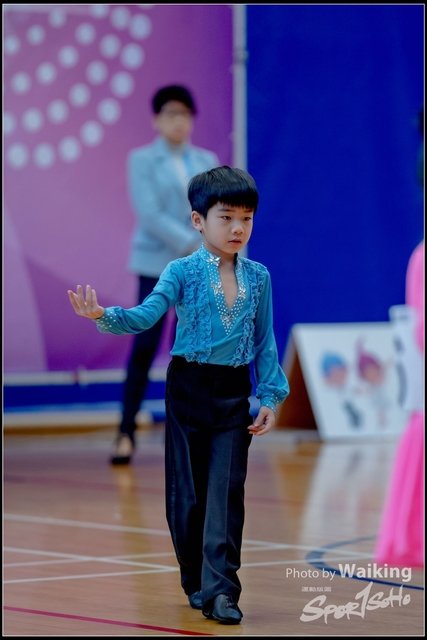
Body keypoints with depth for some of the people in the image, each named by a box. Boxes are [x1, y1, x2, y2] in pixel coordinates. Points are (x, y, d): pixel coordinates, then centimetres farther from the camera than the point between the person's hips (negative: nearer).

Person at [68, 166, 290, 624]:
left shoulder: (258, 277, 4)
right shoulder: (182, 272, -5)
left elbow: (265, 341, 9)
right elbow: (146, 316, -17)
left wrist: (270, 396, 5)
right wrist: (103, 316, -35)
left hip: (235, 392, 2)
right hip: (188, 386, -2)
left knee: (227, 491, -6)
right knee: (187, 490, 5)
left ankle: (220, 590, -8)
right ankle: (195, 580, 21)